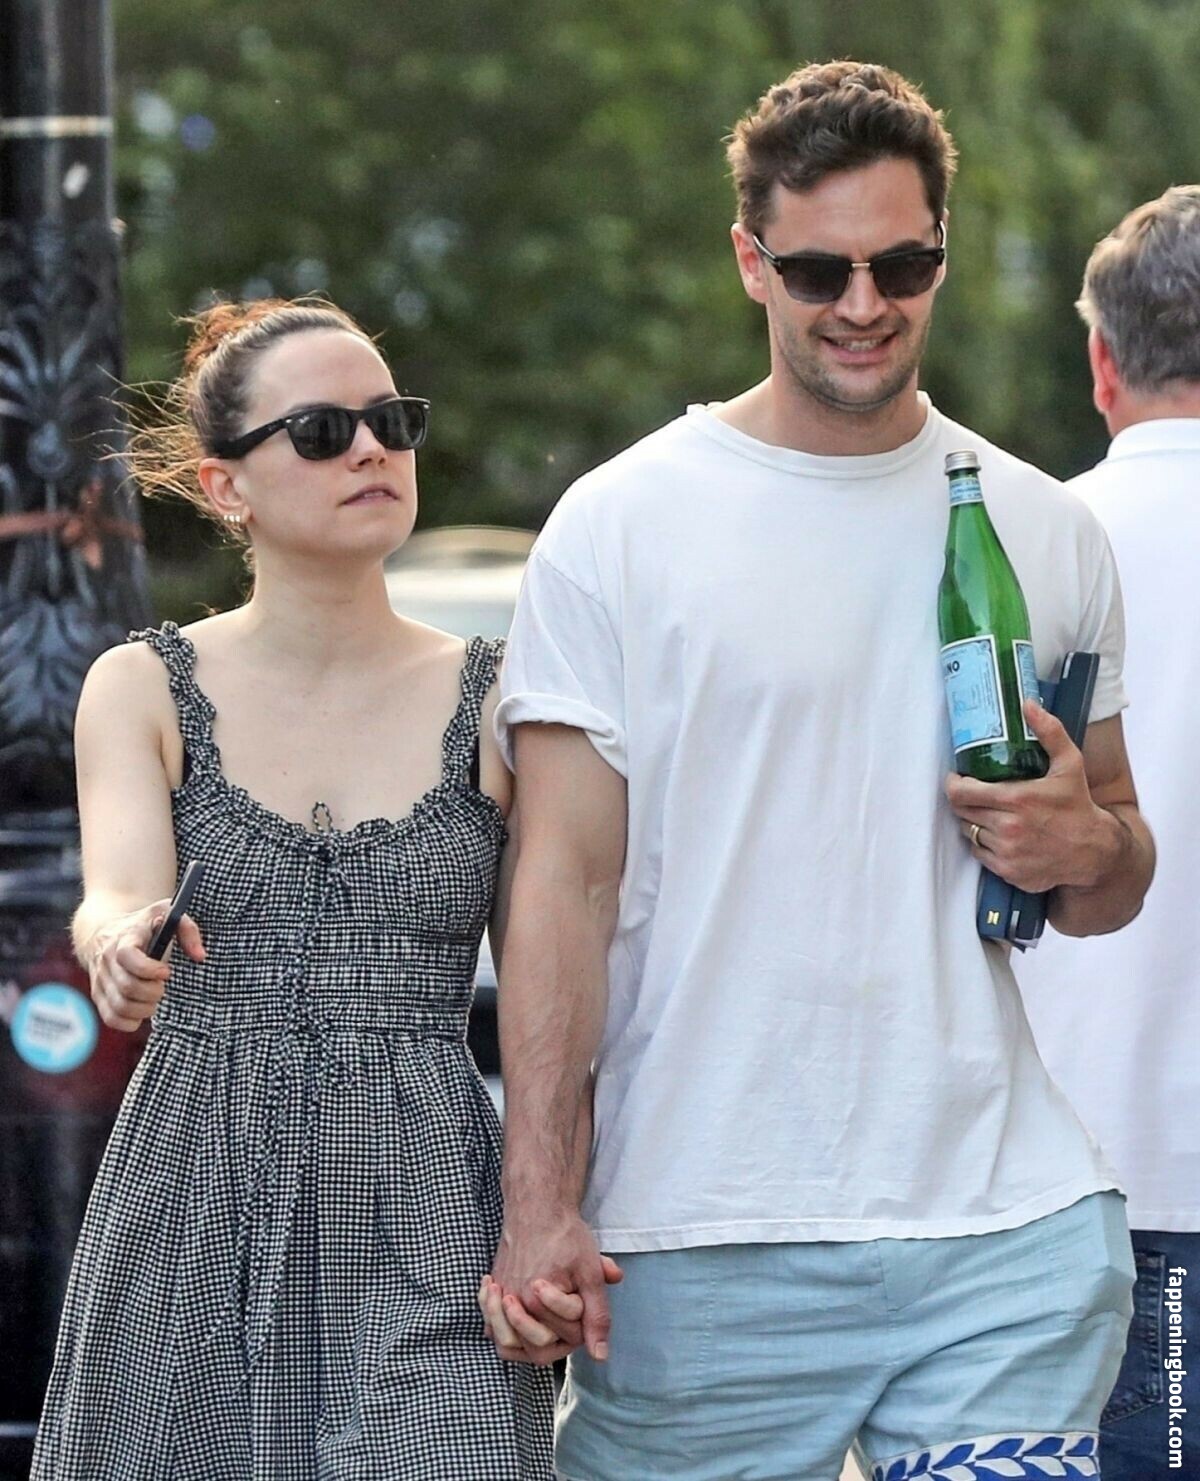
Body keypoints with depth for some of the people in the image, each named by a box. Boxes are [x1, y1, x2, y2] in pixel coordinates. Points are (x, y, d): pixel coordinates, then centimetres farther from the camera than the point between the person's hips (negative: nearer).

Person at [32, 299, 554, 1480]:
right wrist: (123, 950, -35)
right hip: (197, 1210, 0)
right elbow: (117, 899, -12)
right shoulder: (145, 688, 4)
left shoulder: (494, 702, 4)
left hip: (423, 1218, 0)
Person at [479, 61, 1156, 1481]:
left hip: (1013, 1238, 3)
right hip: (704, 1249, -3)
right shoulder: (620, 526, 1)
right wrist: (540, 1210, -12)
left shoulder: (1046, 533, 12)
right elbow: (566, 878, -4)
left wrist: (1092, 848, -4)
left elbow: (1119, 869, 21)